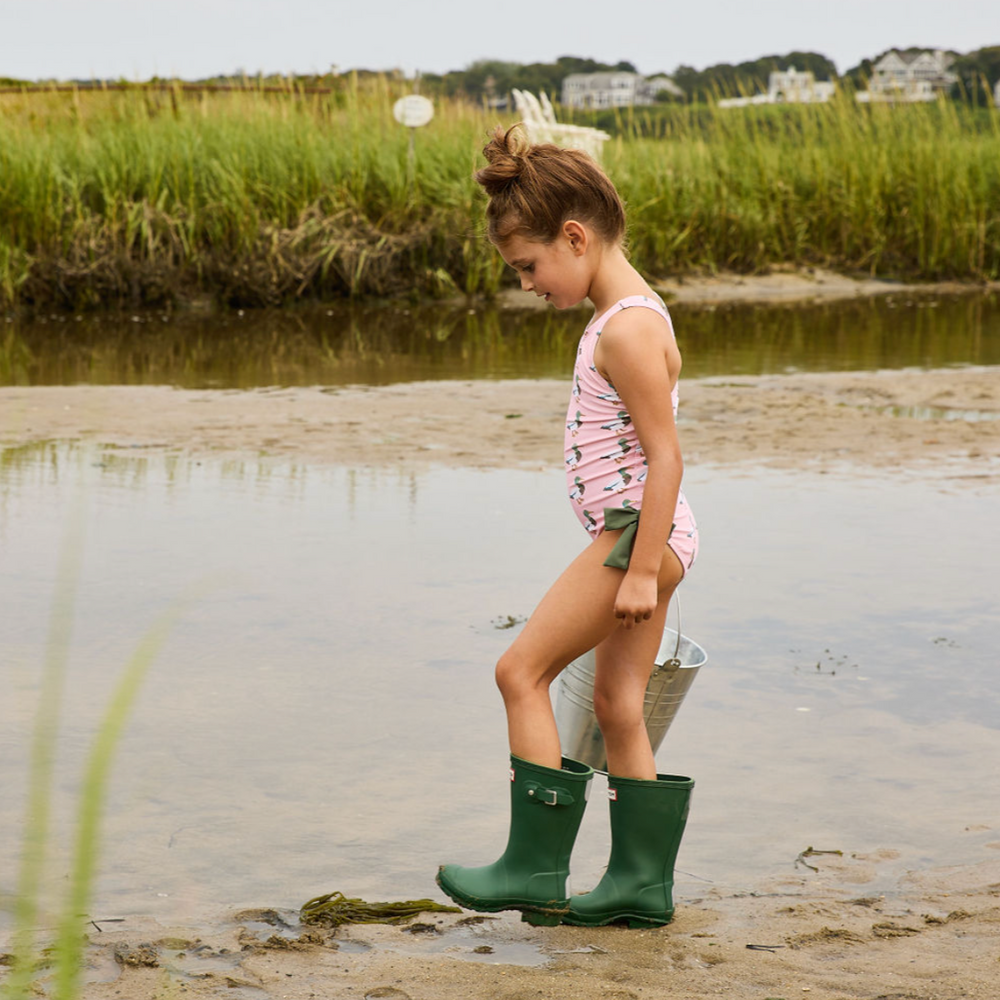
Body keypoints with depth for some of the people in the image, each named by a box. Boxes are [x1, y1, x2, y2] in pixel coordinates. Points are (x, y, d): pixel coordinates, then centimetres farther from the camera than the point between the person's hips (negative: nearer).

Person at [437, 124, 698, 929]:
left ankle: (535, 866, -3)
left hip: (639, 531, -10)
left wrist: (640, 567, -22)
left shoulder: (626, 329, -17)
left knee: (523, 671, -6)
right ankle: (643, 879, 17)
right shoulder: (628, 315, 15)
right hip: (646, 537, 10)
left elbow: (665, 453, -21)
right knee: (618, 706, 12)